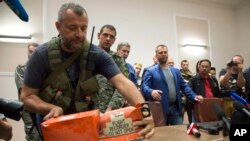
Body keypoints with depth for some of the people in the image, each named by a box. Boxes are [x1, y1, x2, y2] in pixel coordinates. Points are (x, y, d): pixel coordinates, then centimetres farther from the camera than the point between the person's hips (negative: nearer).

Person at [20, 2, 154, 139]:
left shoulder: (96, 54, -16)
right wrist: (52, 108, -31)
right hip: (51, 125, -1)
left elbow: (122, 83, -28)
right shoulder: (42, 54, -18)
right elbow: (27, 96, -12)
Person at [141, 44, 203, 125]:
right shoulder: (150, 71, 0)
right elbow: (144, 87, -10)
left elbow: (184, 86, 14)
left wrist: (194, 97, -1)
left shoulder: (176, 71, 16)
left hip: (175, 108, 4)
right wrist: (151, 92, -32)